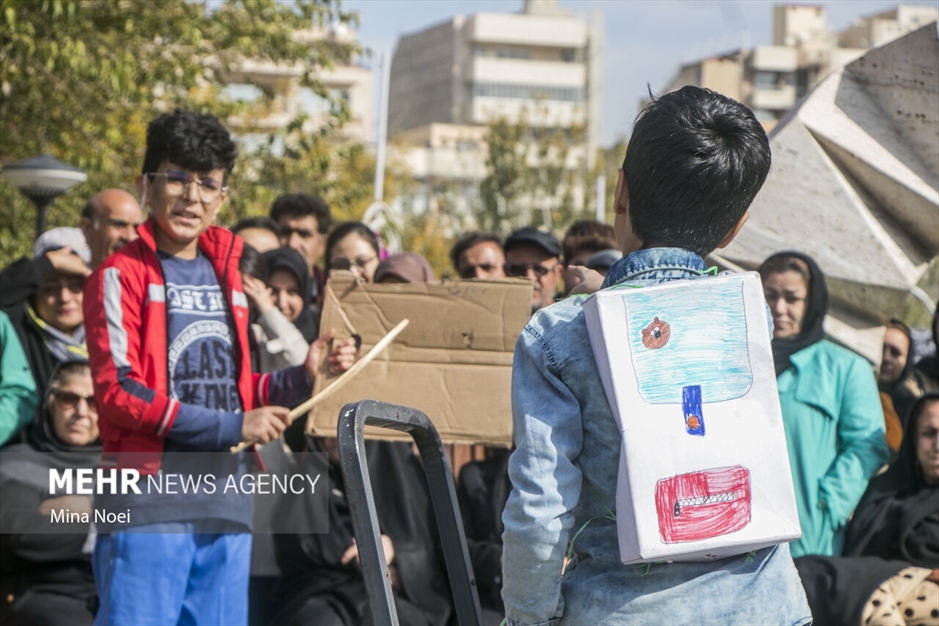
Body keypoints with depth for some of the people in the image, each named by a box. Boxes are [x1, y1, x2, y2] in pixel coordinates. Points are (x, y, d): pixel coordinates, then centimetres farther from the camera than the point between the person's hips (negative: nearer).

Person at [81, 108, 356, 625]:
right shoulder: (121, 275, -2)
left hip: (225, 507, 7)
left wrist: (302, 378, 5)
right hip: (147, 504, -6)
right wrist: (231, 427, -14)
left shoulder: (226, 276, 18)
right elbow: (117, 392, -12)